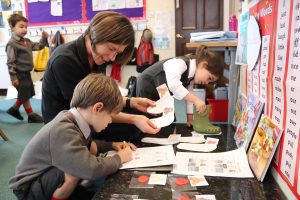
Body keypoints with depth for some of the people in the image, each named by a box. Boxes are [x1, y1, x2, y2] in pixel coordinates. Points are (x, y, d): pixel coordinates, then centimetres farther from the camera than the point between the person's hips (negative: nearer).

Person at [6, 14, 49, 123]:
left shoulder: (26, 41, 8)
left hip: (26, 73, 9)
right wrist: (13, 78, -19)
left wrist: (44, 38, 3)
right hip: (19, 75, -9)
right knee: (25, 95, 3)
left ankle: (14, 109, 35)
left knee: (26, 94, 19)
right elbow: (10, 62, -18)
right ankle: (31, 115, 15)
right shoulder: (12, 44, -16)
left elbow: (38, 46, 21)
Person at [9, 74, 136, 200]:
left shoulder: (70, 119, -7)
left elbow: (86, 145, 14)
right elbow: (91, 169, -39)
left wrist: (112, 145, 1)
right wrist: (119, 158, -21)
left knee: (92, 147, -1)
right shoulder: (63, 130, -32)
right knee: (77, 167, -32)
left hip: (50, 172, 8)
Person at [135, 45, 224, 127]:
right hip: (146, 90, -8)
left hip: (161, 98, 8)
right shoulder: (180, 63, -31)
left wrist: (190, 118, -4)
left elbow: (188, 94, 0)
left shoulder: (192, 74, -5)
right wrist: (196, 100, -47)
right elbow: (173, 85, -48)